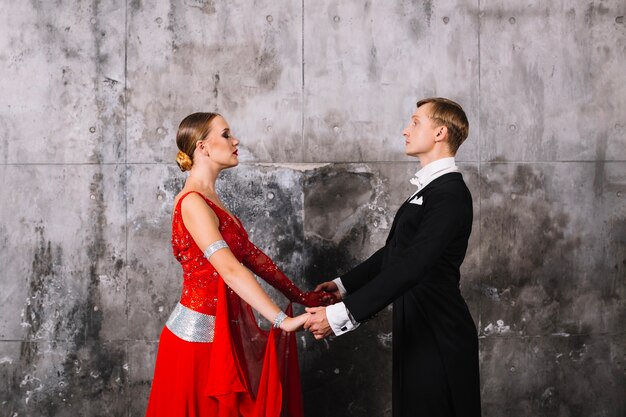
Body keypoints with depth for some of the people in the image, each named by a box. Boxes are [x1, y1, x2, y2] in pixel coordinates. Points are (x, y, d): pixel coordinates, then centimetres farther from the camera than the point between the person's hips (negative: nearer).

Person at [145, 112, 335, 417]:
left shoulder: (209, 200, 12)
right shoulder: (193, 202, -17)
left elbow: (250, 254, 11)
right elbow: (231, 270, -27)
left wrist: (299, 296, 7)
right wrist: (284, 320, -31)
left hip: (223, 333, 9)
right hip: (200, 334, -9)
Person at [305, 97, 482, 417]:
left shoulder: (450, 193, -19)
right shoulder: (430, 188, 13)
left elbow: (411, 266, -28)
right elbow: (395, 251, 18)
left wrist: (341, 314, -31)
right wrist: (343, 284, 13)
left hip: (438, 336, -9)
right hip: (417, 330, 9)